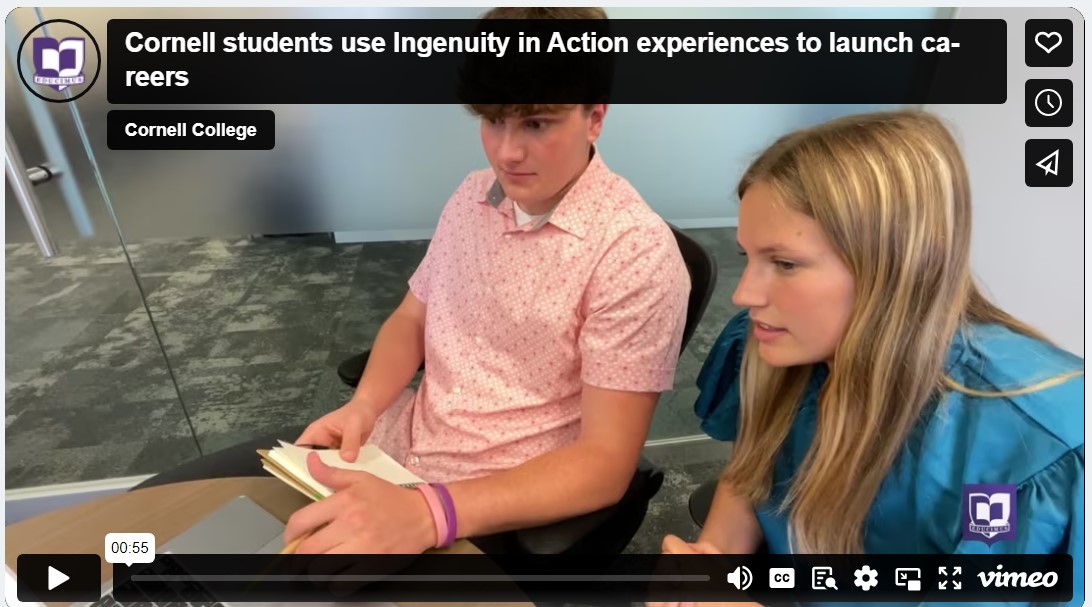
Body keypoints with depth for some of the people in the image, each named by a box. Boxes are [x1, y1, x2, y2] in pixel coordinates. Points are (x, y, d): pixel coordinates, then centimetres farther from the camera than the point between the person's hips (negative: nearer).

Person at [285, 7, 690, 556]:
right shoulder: (473, 195, -1)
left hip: (506, 508, -5)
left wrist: (427, 513, -34)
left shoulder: (636, 253, -21)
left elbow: (605, 463, -22)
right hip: (394, 447, 6)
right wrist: (364, 405, -9)